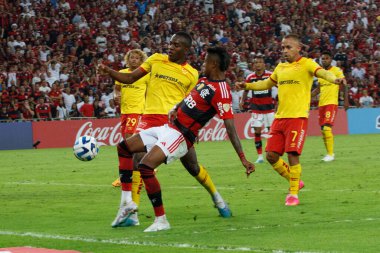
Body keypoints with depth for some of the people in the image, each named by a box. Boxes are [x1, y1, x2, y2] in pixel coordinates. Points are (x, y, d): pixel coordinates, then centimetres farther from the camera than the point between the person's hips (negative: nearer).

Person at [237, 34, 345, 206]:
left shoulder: (306, 64, -3)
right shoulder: (280, 67, 17)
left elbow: (321, 72, -23)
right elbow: (267, 84, 34)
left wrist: (334, 79, -43)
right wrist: (247, 86, 25)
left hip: (298, 116, -7)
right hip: (279, 117, 7)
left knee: (292, 155, -11)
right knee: (271, 155, 3)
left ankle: (293, 194, 3)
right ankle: (294, 181, 23)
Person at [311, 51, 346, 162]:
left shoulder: (337, 71, -5)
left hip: (332, 103, -7)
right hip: (321, 103, 7)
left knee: (327, 128, -18)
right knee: (323, 129, 8)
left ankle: (330, 154, -15)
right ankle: (329, 153, 17)